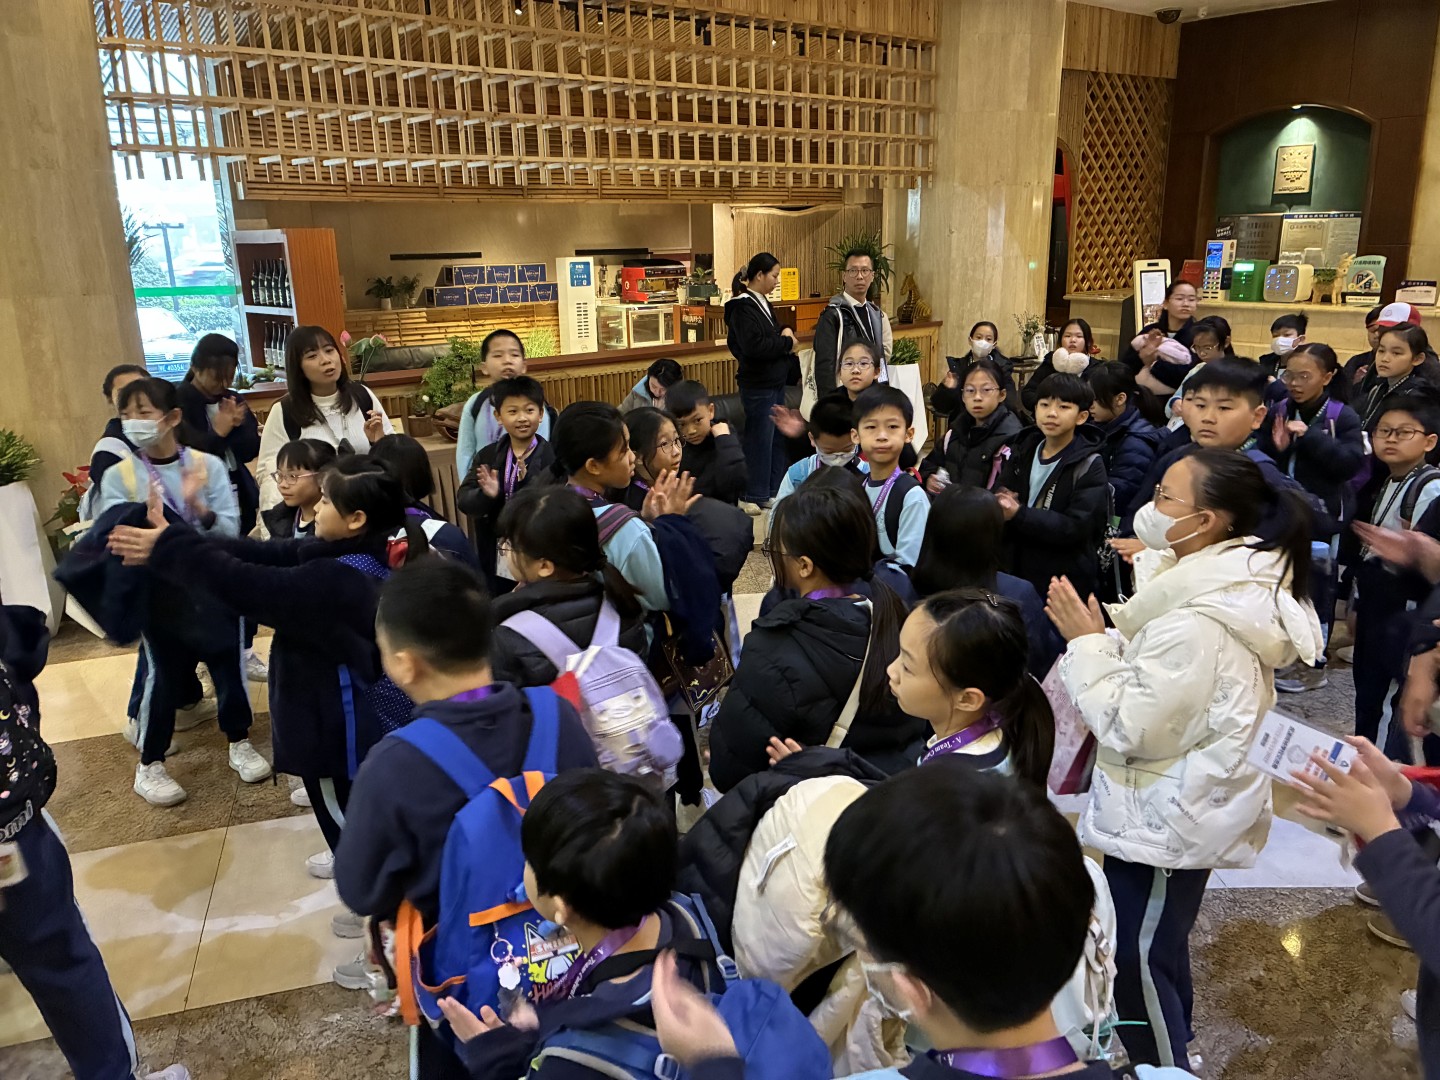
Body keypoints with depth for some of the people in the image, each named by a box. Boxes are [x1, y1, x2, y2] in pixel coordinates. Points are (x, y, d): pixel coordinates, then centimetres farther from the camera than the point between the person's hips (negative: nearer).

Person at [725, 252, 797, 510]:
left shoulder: (762, 304, 14)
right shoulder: (743, 307, -15)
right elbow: (753, 346, -26)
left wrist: (785, 335, -2)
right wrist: (786, 342, -14)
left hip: (775, 382, 9)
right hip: (758, 385, -9)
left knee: (777, 437, 13)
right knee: (761, 439, -3)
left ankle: (775, 490, 23)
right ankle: (758, 497, 7)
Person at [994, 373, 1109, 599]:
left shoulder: (1089, 465, -9)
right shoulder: (1022, 450, 7)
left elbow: (1075, 527, -19)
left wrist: (1019, 515, -27)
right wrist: (1002, 506, -21)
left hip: (1065, 581, -5)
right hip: (1015, 572, 5)